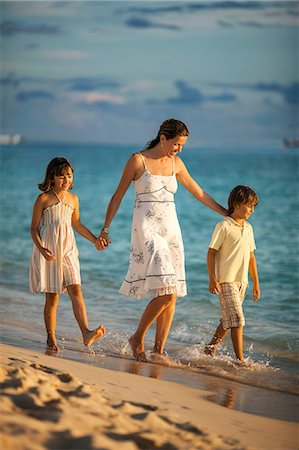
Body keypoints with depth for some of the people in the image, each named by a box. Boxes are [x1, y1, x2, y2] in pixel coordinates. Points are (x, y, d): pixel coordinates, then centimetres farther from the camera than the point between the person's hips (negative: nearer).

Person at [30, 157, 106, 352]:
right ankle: (51, 339, 10)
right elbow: (34, 228, -2)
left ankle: (86, 333, -24)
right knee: (52, 297, 0)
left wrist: (96, 240, 18)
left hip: (67, 250, 4)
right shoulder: (43, 199, -3)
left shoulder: (73, 199, 11)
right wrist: (42, 249, -18)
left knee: (76, 290, -12)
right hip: (48, 251, -3)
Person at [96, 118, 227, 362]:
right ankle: (138, 338, 3)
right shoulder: (138, 160, -5)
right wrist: (105, 229, -1)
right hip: (146, 230, -6)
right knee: (166, 293, -16)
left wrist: (228, 214, 23)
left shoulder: (176, 164, 10)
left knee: (172, 295, 1)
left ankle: (159, 350, 10)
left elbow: (199, 193, 20)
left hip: (171, 230, 6)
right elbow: (118, 196, 0)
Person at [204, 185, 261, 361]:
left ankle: (212, 346, 29)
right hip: (226, 280, -7)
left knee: (229, 319, 13)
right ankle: (240, 358, -11)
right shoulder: (224, 226, -8)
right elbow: (211, 252, -8)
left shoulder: (248, 228, 13)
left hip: (242, 281, 7)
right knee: (237, 320, -12)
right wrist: (212, 279, -15)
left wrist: (256, 284, 18)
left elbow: (251, 256, 18)